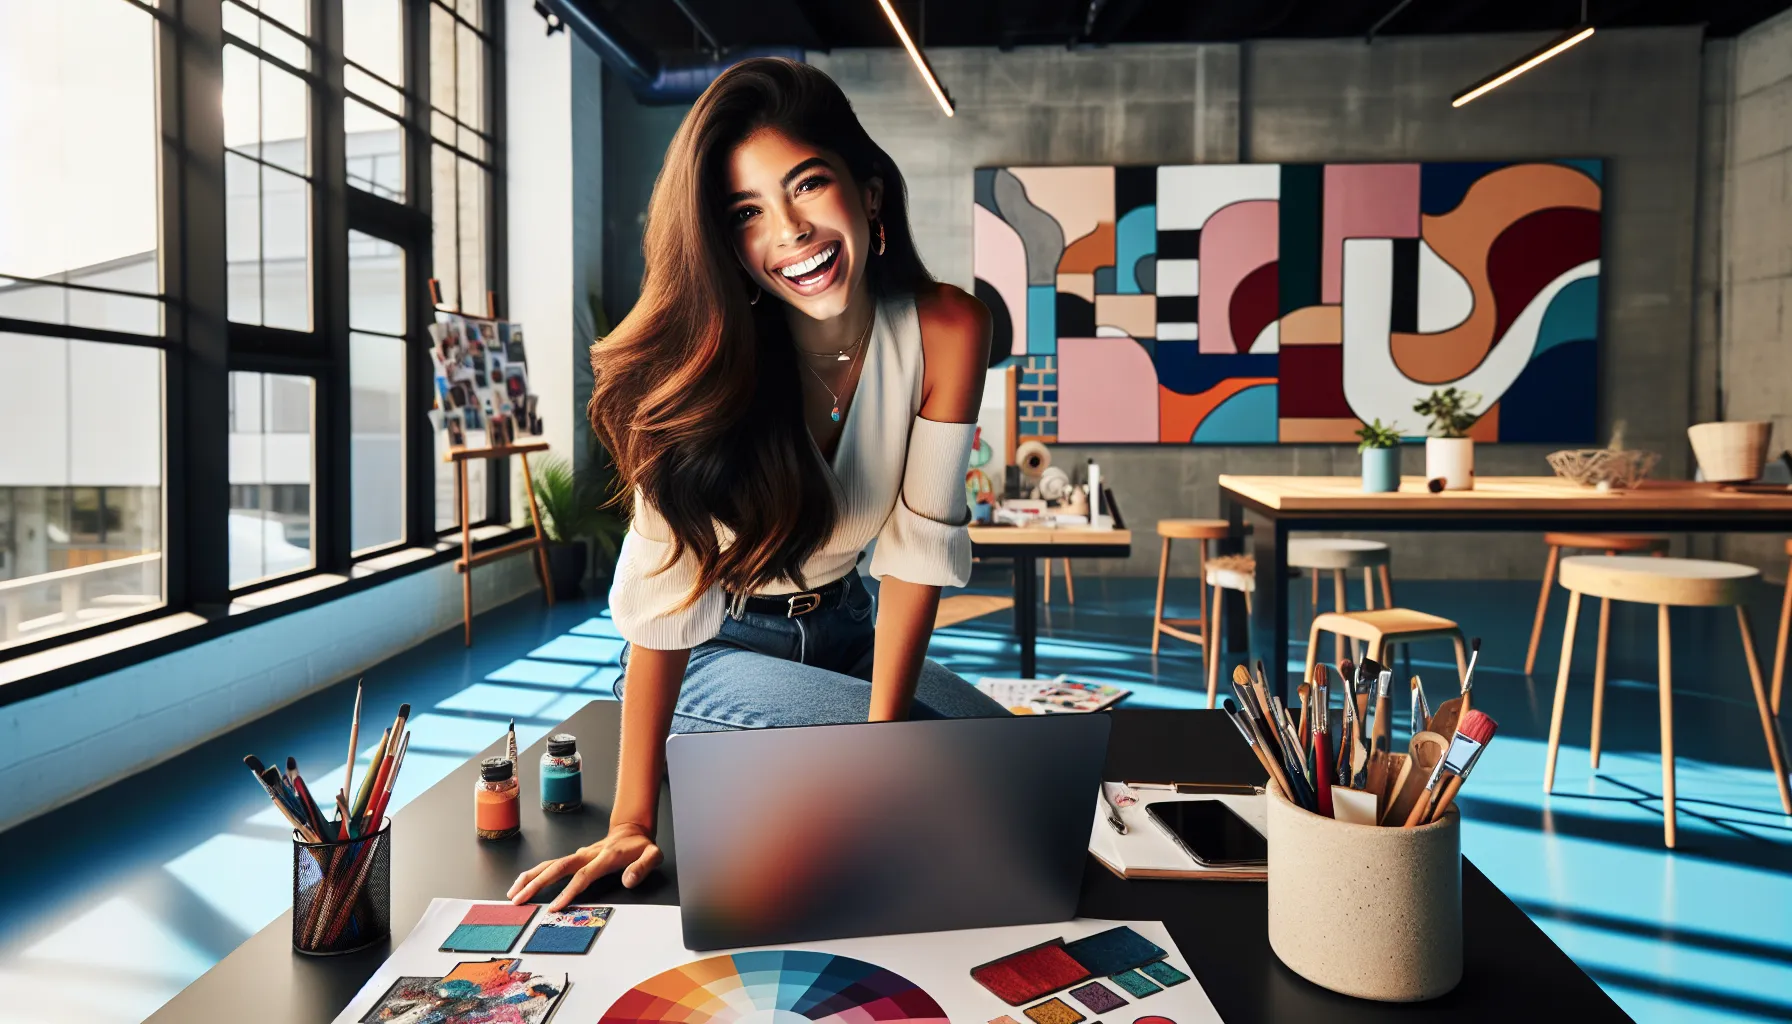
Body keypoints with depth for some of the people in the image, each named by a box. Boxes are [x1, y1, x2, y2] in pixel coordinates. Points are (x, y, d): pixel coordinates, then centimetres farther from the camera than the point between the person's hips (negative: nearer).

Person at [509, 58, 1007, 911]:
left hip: (843, 633, 4)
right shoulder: (704, 357, -24)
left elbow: (917, 548, -13)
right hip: (714, 655, -3)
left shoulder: (946, 333, -16)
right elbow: (665, 592, -25)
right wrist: (633, 823, -25)